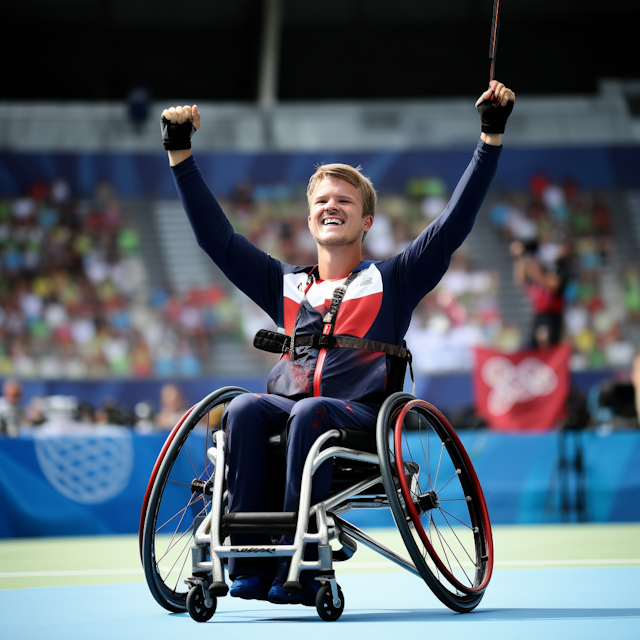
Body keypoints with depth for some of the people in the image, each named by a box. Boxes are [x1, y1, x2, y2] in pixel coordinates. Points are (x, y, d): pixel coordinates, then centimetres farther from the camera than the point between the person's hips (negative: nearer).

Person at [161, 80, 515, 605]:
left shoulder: (390, 281, 16)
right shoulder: (286, 285, 25)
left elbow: (454, 224, 8)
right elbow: (217, 238, 23)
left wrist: (491, 137, 3)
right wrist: (181, 155, 20)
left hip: (362, 417, -3)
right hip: (289, 406, 3)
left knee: (309, 413, -36)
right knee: (246, 408, -30)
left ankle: (300, 568, -37)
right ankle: (251, 565, -33)